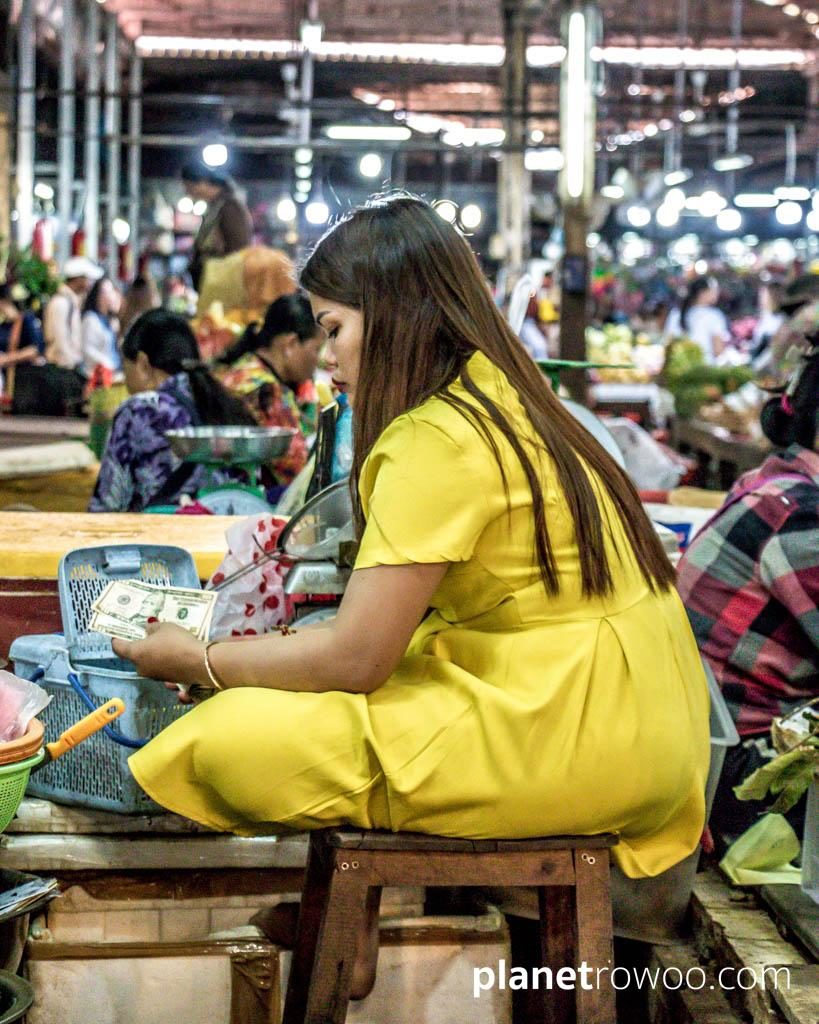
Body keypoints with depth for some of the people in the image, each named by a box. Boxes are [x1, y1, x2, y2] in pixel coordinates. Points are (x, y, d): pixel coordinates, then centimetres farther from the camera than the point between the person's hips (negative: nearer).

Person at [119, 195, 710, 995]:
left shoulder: (436, 442, -15)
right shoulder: (504, 401, 14)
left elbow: (354, 659, -13)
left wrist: (196, 661, 0)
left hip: (574, 740, -10)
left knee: (230, 742, -14)